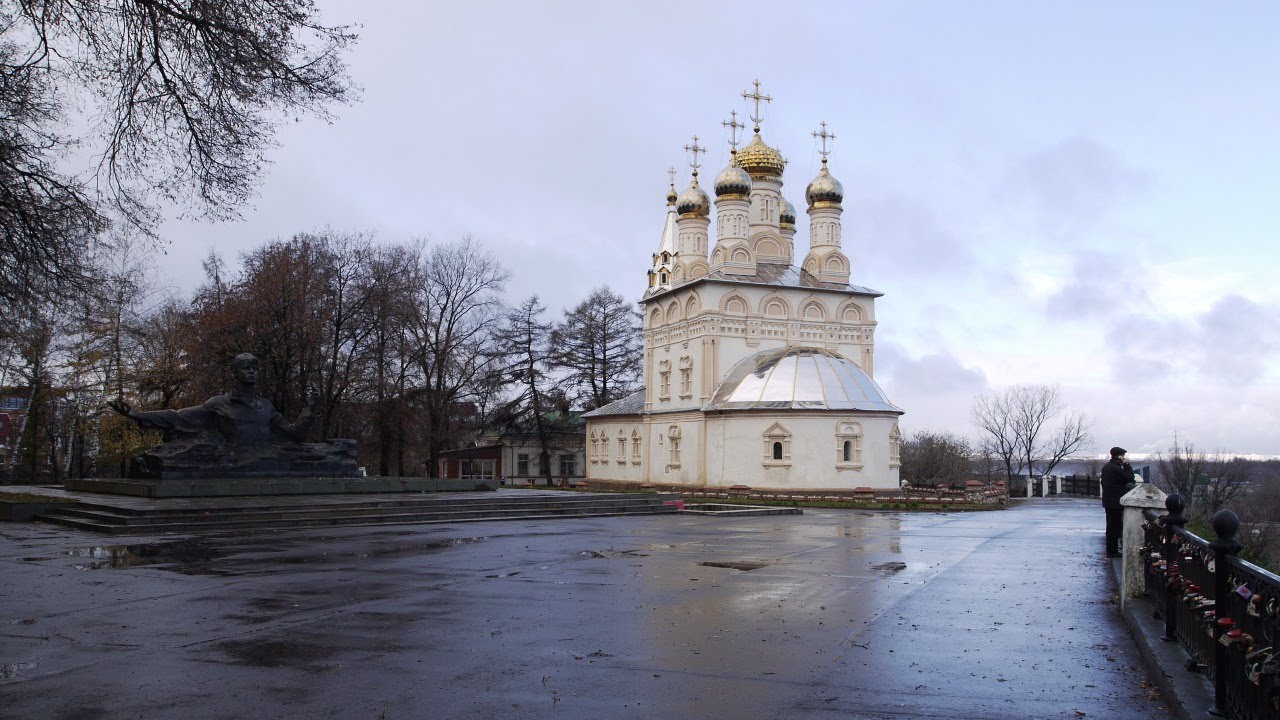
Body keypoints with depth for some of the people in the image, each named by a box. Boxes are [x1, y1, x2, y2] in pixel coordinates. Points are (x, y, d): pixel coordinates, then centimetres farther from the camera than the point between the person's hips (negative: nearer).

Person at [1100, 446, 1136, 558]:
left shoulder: (1106, 467, 11)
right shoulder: (1116, 468, -20)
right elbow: (1130, 477, -16)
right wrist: (1127, 465, -10)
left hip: (1108, 501, 10)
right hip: (1115, 502, -10)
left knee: (1111, 526, 16)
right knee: (1115, 527, -4)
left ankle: (1110, 550, 22)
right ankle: (1112, 551, -2)